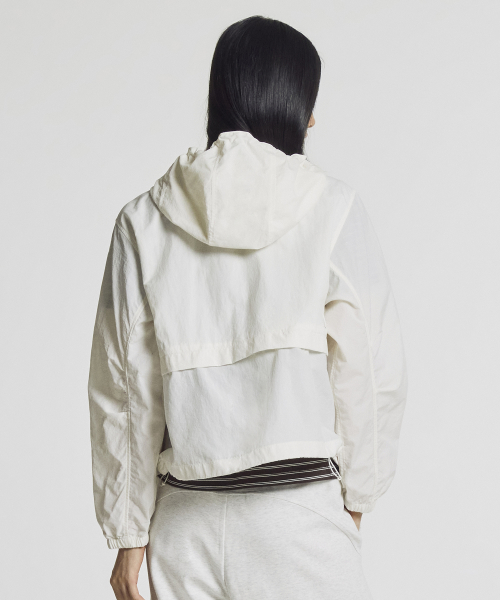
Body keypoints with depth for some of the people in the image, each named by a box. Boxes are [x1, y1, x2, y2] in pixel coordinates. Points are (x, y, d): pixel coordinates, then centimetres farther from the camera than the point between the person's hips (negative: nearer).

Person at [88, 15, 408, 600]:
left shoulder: (144, 221, -1)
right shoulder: (332, 208, -7)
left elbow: (122, 388, 2)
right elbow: (373, 371, -4)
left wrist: (129, 535, 11)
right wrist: (356, 493, 11)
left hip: (185, 526, 3)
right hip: (301, 515, -2)